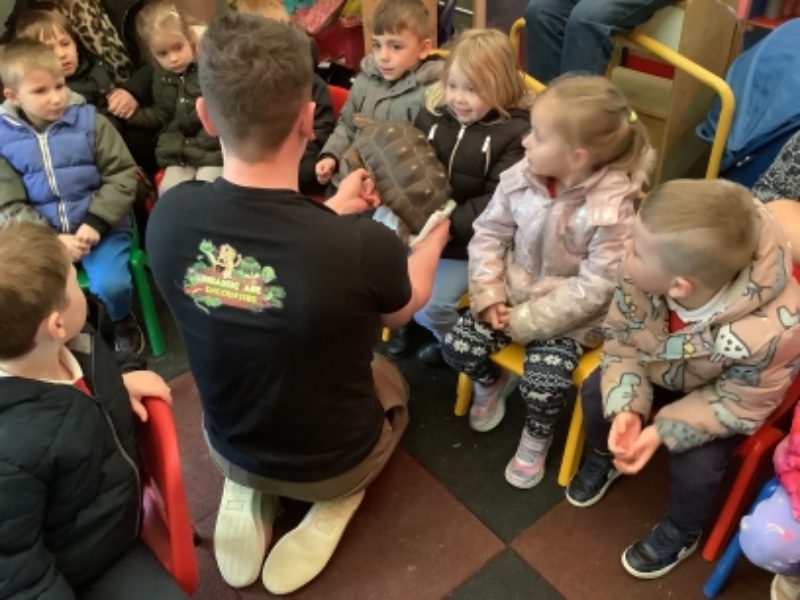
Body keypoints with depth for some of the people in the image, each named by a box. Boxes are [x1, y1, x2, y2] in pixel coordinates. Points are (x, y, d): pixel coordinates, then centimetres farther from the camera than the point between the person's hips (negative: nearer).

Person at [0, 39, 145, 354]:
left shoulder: (90, 121, -5)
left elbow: (123, 176, -4)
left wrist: (96, 223, -16)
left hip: (100, 227, -1)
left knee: (111, 285, -23)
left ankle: (123, 322, 13)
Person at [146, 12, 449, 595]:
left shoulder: (169, 216, -23)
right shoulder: (362, 245, -35)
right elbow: (404, 308, -9)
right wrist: (435, 234, 8)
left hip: (230, 448, 2)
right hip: (334, 460, -2)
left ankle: (246, 491, 17)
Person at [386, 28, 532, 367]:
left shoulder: (516, 133, -15)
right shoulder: (433, 111, 0)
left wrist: (449, 225, -30)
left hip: (469, 240, -5)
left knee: (429, 304, -14)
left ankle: (454, 338, 20)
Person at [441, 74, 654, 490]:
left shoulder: (612, 211, -25)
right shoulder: (521, 177, -14)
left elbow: (594, 288, -22)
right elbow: (489, 233, -2)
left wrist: (528, 320, -22)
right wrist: (488, 293, -15)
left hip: (573, 312, -4)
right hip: (514, 289, 4)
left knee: (545, 384, -22)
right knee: (458, 346, -10)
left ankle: (536, 437, 15)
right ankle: (492, 381, 27)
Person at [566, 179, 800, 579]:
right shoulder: (644, 272, -36)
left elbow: (736, 407, -25)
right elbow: (621, 336, -17)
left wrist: (663, 431, -32)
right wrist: (626, 408, -29)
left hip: (722, 395, -3)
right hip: (659, 365, 4)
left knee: (697, 464, -17)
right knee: (596, 393, -6)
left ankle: (680, 533, 20)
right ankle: (604, 458, 30)